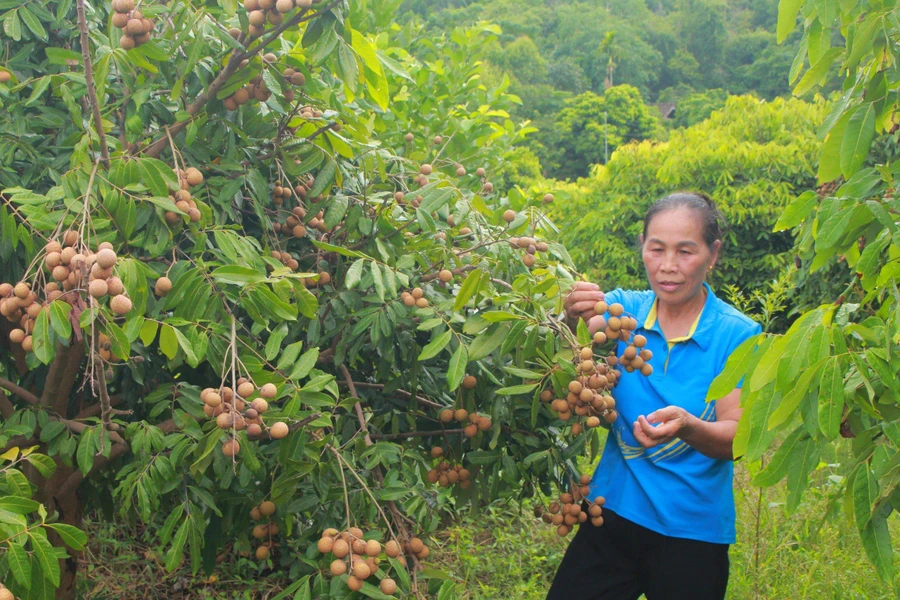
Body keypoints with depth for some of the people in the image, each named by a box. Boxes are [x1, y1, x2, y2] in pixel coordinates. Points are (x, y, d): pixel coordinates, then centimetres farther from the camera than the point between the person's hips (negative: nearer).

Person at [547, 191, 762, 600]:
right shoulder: (623, 308, -1)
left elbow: (735, 439, -13)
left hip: (694, 532, -2)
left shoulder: (738, 335, -8)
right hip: (614, 511, 2)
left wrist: (686, 426, -34)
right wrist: (574, 320, -42)